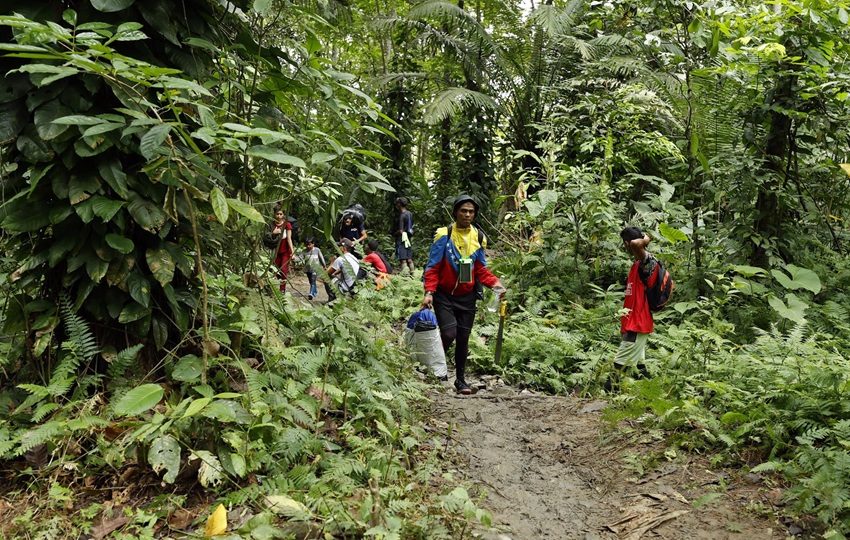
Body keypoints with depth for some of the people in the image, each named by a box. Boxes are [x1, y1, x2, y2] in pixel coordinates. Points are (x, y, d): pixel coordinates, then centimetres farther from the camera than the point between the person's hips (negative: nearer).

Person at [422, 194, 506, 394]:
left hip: (467, 297, 4)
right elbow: (433, 267, -7)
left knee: (463, 339, 9)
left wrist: (495, 283, -10)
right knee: (449, 333, -18)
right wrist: (429, 292, -19)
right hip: (444, 295, -4)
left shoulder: (479, 238, 5)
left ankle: (461, 379, 24)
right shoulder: (444, 235, -7)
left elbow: (481, 270, 9)